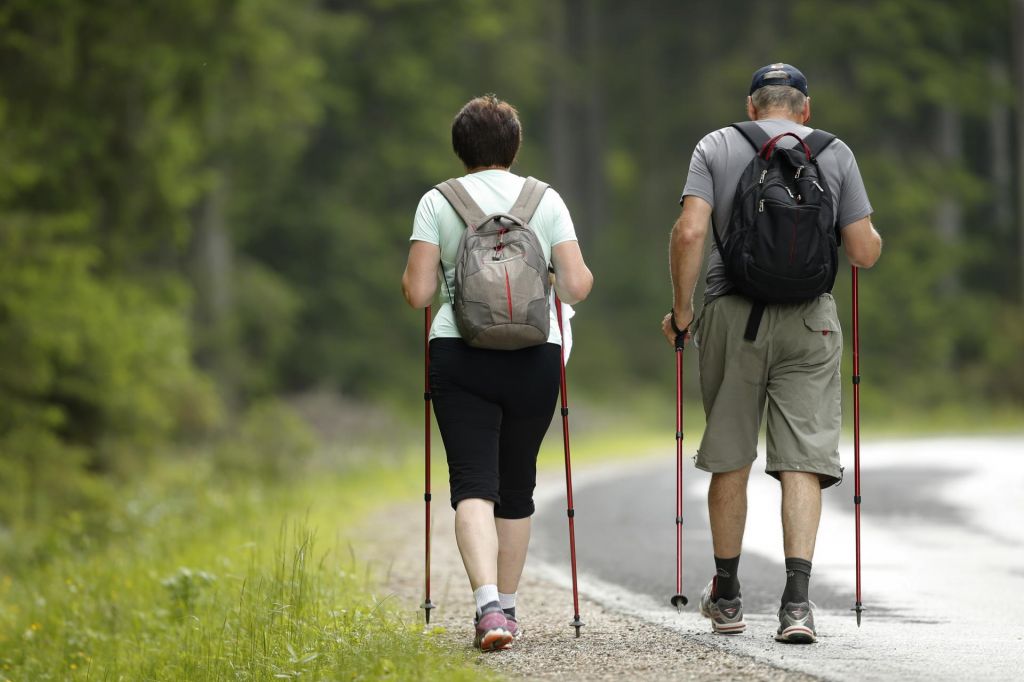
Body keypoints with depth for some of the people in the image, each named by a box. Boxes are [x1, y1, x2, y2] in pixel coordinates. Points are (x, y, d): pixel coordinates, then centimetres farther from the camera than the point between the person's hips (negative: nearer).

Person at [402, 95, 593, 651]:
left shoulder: (437, 202, 1)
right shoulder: (546, 200, 4)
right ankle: (507, 608, 25)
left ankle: (488, 604, -25)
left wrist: (414, 280, 18)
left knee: (473, 483, -5)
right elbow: (576, 286, -2)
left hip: (459, 355, -2)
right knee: (517, 486, 16)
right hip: (534, 358, 2)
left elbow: (417, 292, -5)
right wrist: (573, 281, 21)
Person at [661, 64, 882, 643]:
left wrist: (681, 312, 1)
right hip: (809, 319, -1)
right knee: (804, 459, -3)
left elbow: (689, 232, -8)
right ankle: (797, 600, -16)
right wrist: (873, 235, 26)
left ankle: (726, 596, 22)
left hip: (731, 314, 1)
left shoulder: (715, 148, 6)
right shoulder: (835, 153, 7)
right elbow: (865, 253, 3)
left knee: (730, 459, 12)